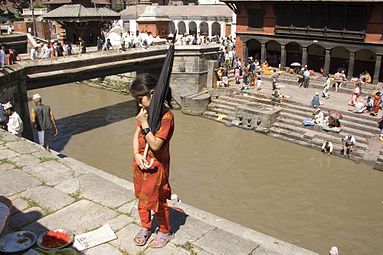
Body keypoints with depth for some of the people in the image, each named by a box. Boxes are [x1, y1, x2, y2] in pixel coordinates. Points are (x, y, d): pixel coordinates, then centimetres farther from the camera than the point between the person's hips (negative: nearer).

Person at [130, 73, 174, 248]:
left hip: (156, 166, -7)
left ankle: (165, 232, 32)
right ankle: (145, 227, 43)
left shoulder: (166, 116, -24)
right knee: (142, 198, 21)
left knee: (158, 201, 10)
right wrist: (137, 155, -12)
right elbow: (136, 135, 3)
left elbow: (155, 145, -27)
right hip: (140, 163, 7)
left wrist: (144, 124, -26)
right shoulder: (146, 111, 0)